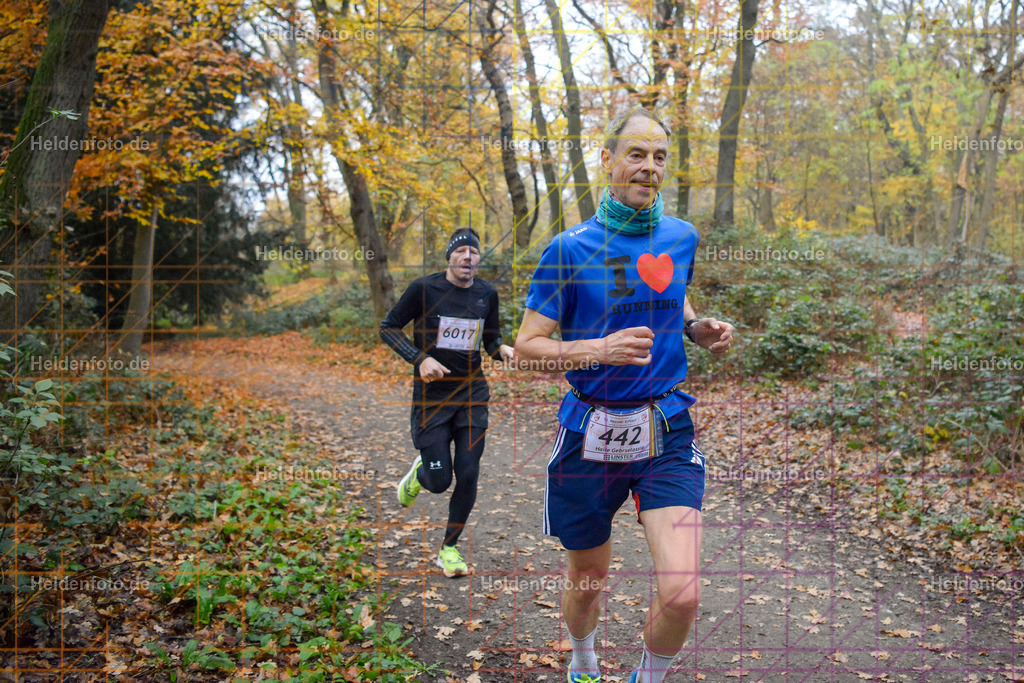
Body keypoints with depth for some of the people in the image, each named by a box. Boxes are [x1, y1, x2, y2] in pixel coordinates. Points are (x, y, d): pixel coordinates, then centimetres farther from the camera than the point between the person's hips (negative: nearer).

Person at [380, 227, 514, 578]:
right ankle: (419, 471, 36)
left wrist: (502, 349, -8)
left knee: (468, 476, -1)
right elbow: (388, 327, -2)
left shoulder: (487, 294, 3)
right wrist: (420, 359, -16)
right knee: (439, 481, -3)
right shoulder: (425, 288, -9)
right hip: (431, 395, -3)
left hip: (473, 394, 3)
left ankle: (449, 549, 19)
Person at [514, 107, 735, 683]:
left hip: (667, 431, 2)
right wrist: (600, 349, -24)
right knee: (587, 584, 16)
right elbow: (527, 348, -7)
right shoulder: (571, 249, -6)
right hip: (590, 434, -1)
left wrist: (700, 329, 3)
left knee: (683, 594, -13)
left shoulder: (682, 238, 5)